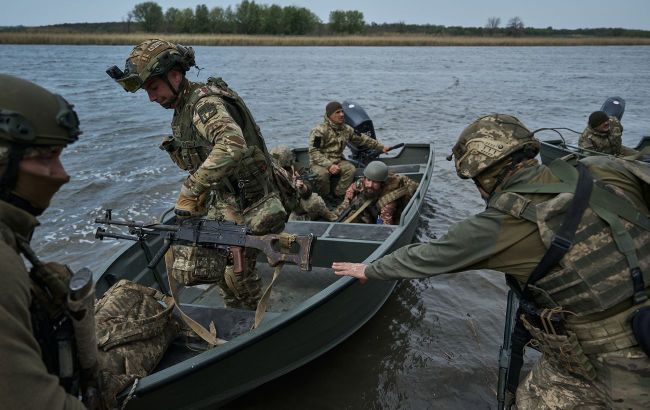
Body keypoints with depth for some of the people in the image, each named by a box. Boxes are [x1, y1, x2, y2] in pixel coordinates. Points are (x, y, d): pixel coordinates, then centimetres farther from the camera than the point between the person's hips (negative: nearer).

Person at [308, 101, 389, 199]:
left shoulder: (347, 129, 7)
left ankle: (338, 196, -14)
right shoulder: (319, 130, -14)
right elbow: (314, 152, -20)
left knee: (351, 169, -23)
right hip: (319, 163, -5)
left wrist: (381, 147, 13)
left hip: (338, 161, 5)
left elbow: (363, 139, 15)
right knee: (322, 173, -36)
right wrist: (329, 165, -31)